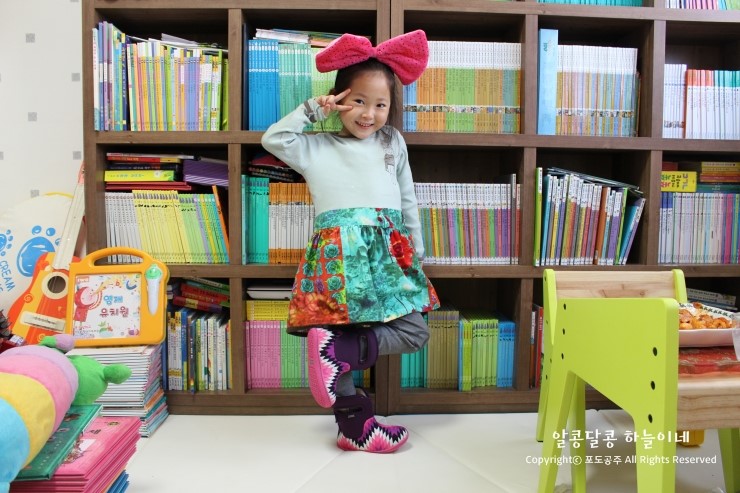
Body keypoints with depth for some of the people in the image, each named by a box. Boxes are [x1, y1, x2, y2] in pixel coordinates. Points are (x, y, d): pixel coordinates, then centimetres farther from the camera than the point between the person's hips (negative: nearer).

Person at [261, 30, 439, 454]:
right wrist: (313, 109, 2)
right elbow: (273, 138, 2)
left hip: (389, 252, 4)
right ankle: (355, 425, 5)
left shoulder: (393, 143, 19)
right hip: (339, 251, -4)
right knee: (342, 330, -6)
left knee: (415, 331, -4)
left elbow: (408, 201, 21)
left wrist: (416, 252, 19)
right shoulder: (316, 147, 11)